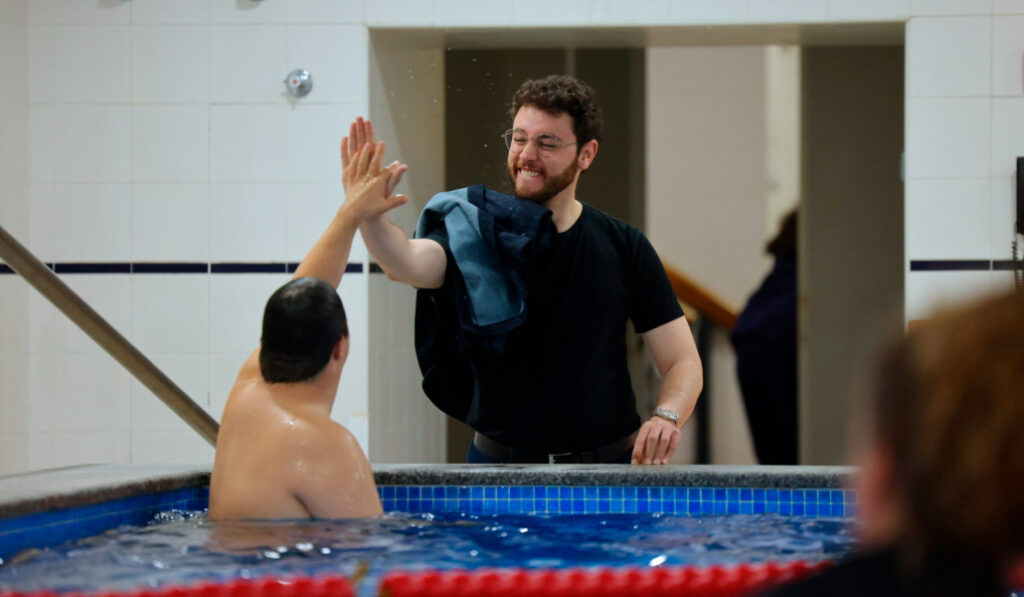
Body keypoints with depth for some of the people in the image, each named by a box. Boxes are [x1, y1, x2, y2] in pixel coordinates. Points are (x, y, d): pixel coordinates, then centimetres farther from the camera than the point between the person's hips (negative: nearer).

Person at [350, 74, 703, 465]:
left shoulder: (624, 247, 3)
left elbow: (682, 361, 5)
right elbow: (407, 264, -23)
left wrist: (666, 417, -16)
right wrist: (367, 208, -42)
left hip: (607, 466, 1)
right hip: (497, 466, -1)